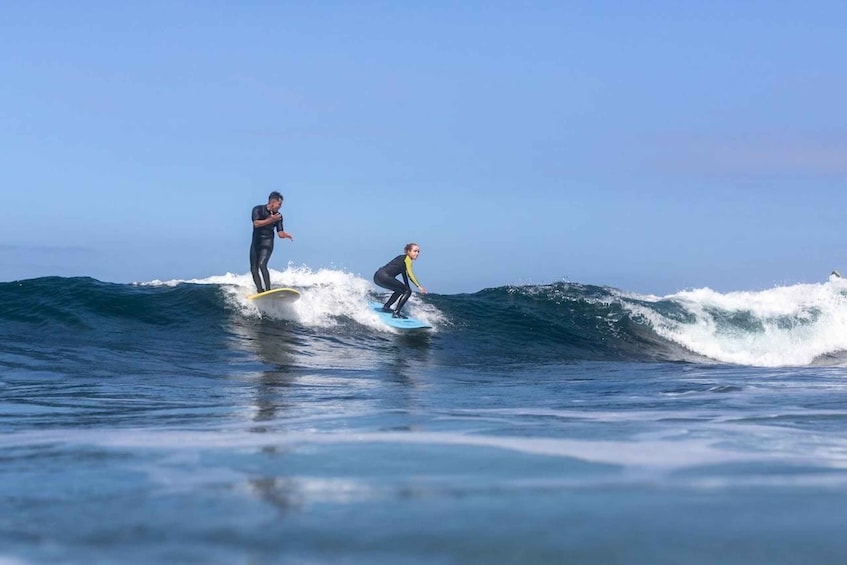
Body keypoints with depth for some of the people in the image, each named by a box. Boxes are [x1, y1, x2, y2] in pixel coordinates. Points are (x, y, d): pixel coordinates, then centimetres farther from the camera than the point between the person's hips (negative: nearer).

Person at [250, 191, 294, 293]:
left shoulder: (278, 216, 2)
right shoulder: (258, 210, -6)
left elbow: (280, 233, 2)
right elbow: (256, 223, -21)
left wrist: (286, 235, -19)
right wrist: (271, 220, -24)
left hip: (267, 242, -1)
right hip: (256, 242, 1)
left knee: (262, 265, -21)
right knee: (253, 268, 2)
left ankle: (268, 290, -24)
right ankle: (260, 291, 12)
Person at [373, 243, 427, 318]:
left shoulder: (403, 259, 26)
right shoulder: (407, 258, -2)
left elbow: (405, 275, 34)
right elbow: (410, 274, -16)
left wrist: (408, 289, 37)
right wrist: (419, 286, -24)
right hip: (384, 276, -10)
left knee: (400, 290, 30)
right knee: (407, 291, -5)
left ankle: (386, 307, 28)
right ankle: (396, 313, -13)